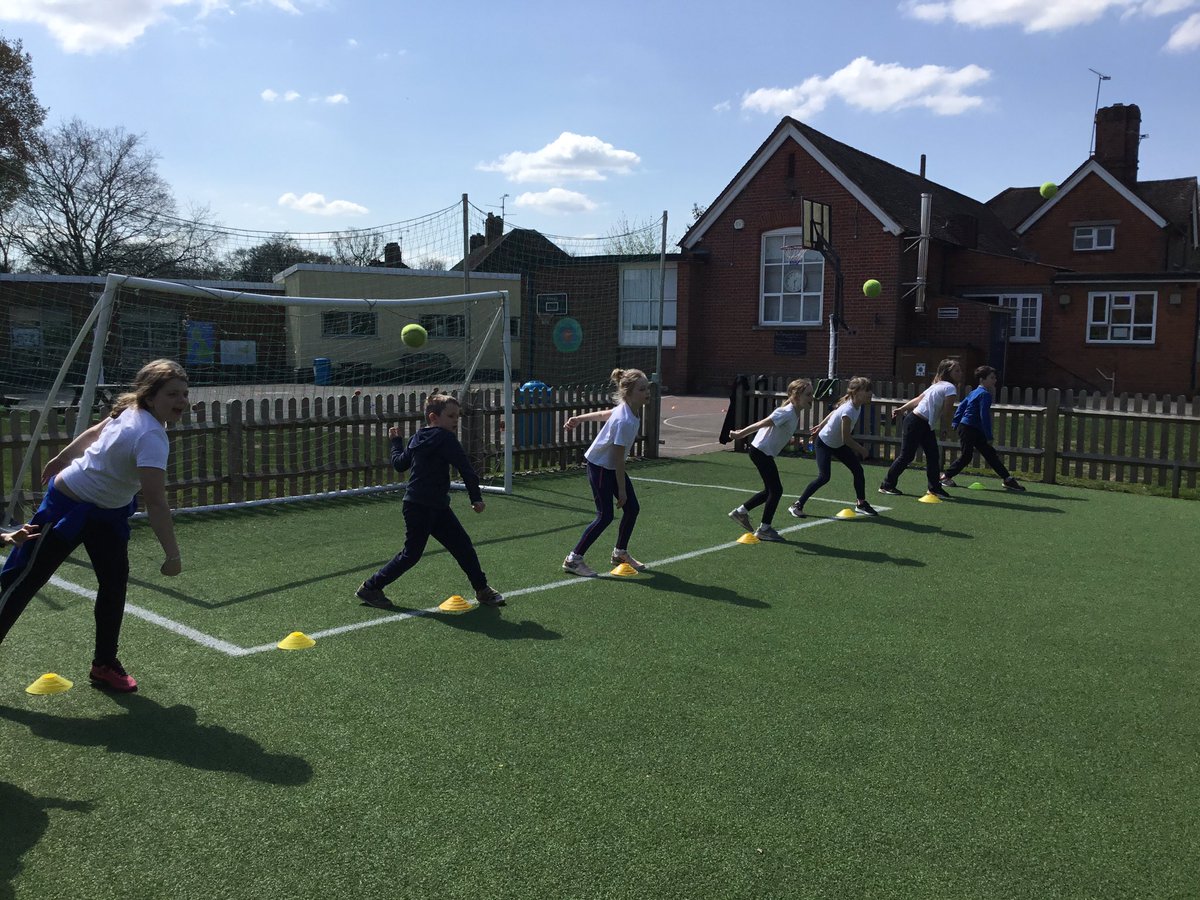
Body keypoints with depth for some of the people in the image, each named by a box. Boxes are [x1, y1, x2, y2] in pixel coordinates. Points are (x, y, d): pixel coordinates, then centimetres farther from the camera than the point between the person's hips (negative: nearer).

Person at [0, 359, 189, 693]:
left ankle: (104, 664, 18)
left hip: (109, 512, 9)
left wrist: (60, 459, 25)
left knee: (115, 584, 6)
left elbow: (94, 432, 10)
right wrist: (173, 556, -36)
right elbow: (156, 504, -38)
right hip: (68, 506, -9)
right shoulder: (151, 437, -35)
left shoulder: (130, 410, -8)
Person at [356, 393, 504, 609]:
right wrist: (476, 498, -12)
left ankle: (482, 589, 14)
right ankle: (370, 587, 15)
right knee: (411, 554, 1)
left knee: (463, 546, 8)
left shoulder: (417, 438, 12)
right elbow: (465, 468, -19)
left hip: (437, 507, 10)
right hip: (419, 508, -10)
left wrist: (396, 441, 36)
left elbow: (399, 463, 20)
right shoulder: (445, 438, -15)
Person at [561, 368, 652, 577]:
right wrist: (622, 491, -20)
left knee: (632, 509, 9)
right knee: (605, 516, -9)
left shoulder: (627, 409, -4)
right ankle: (573, 560, 0)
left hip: (612, 466, 9)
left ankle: (620, 553, 28)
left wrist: (578, 418, 25)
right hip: (600, 467, -9)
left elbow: (604, 414, 12)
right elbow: (618, 458, -27)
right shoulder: (624, 421, -32)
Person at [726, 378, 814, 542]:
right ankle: (764, 529, 5)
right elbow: (762, 424, -23)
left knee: (770, 490, 17)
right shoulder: (787, 412, -23)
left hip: (765, 453, 10)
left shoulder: (795, 413, 7)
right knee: (776, 490, -5)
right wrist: (740, 434, -21)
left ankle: (741, 512, 30)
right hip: (761, 452, -10)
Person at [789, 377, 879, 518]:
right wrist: (861, 449, -15)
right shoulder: (848, 411, -33)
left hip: (838, 445, 9)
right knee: (824, 477, -18)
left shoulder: (857, 406, -6)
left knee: (858, 470, 5)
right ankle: (797, 505, -8)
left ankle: (861, 504, 20)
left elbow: (834, 412, 11)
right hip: (824, 444, -9)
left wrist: (821, 425, 22)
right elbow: (846, 439, -29)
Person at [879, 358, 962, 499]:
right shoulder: (951, 388, -13)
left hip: (926, 426, 10)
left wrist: (901, 410, 19)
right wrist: (944, 429, 2)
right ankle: (887, 485, 6)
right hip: (917, 423, -10)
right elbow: (945, 413, -13)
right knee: (906, 456, -3)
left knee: (933, 455, 8)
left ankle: (935, 487, 17)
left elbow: (917, 399, 18)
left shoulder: (938, 385, 16)